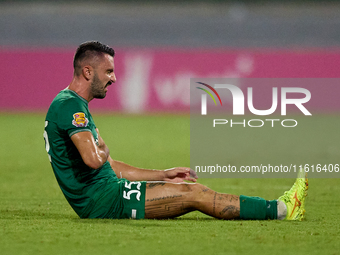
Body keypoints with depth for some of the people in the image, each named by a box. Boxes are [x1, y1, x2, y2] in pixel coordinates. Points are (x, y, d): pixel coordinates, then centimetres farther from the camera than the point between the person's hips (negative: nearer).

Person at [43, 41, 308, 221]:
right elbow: (93, 160, -29)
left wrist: (162, 175, 22)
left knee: (194, 192, 6)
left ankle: (277, 209, 5)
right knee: (194, 193, -9)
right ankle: (280, 210, -4)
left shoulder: (74, 105, 20)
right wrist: (103, 150, -4)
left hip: (96, 200, 10)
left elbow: (111, 167, 24)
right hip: (100, 198, -10)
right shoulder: (70, 105, -15)